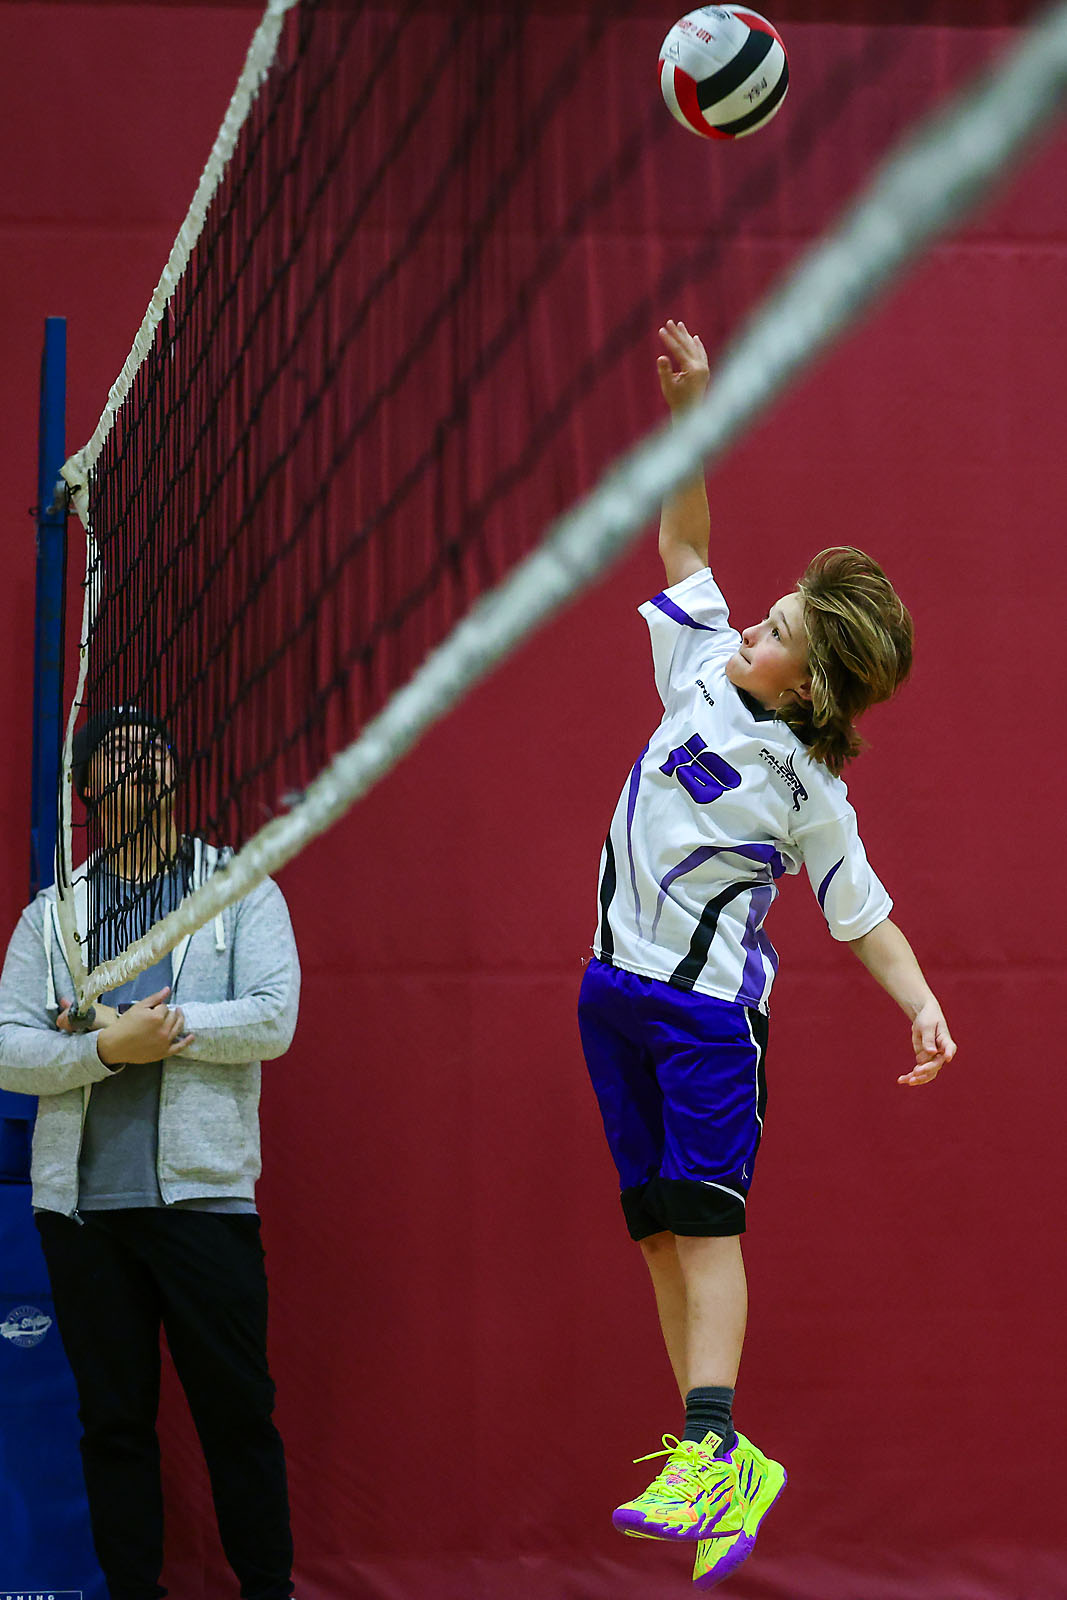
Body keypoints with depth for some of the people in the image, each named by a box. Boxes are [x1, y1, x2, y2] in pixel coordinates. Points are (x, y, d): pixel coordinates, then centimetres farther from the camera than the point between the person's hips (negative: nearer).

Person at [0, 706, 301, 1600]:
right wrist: (110, 1047, -14)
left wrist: (132, 1021, -10)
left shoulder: (242, 893, 8)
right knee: (113, 1418, 6)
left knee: (237, 1409, -1)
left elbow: (273, 1019, -7)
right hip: (82, 1202, 2)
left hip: (203, 1192, -2)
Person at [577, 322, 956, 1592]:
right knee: (659, 1229, 4)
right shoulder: (701, 669, 4)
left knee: (703, 1214, -17)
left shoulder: (807, 793, -8)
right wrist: (691, 409, 5)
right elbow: (685, 543, 13)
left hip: (709, 1007, -6)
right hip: (617, 990, 6)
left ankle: (712, 1453, -26)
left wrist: (924, 1008, -14)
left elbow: (863, 914, 0)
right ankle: (715, 1460, 6)